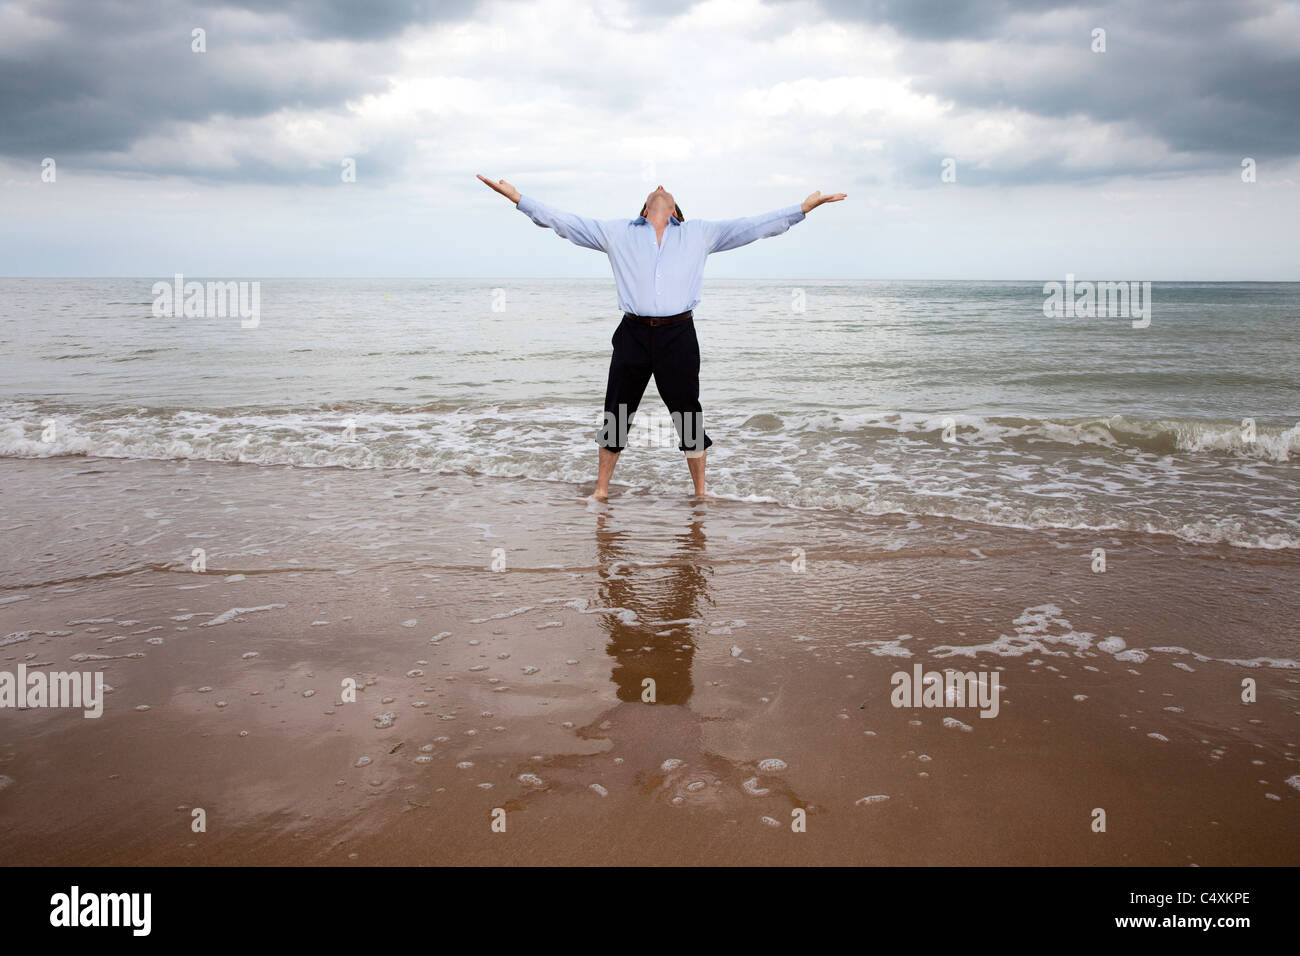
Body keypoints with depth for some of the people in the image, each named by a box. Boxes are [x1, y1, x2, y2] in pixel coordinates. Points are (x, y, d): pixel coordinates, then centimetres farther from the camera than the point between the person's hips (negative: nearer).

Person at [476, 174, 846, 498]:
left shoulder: (700, 233, 14)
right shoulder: (616, 232, 13)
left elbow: (751, 226, 12)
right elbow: (563, 221, 12)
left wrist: (805, 207, 8)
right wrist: (517, 197, 8)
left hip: (678, 336, 0)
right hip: (633, 334, 0)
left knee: (689, 417, 5)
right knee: (616, 416, 6)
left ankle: (700, 492, 18)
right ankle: (601, 490, 20)